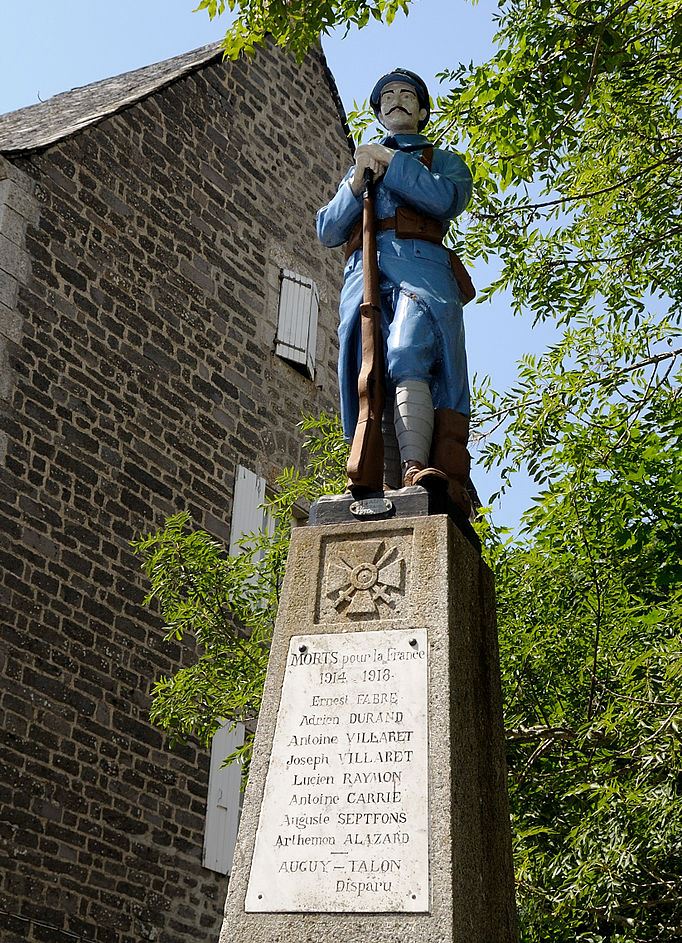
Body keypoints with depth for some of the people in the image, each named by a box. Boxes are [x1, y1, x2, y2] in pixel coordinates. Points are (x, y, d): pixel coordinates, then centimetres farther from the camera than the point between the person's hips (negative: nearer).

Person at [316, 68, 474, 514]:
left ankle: (417, 473, -47)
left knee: (407, 359, -31)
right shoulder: (358, 167, 38)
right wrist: (358, 182, 5)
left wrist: (387, 162, 4)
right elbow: (327, 231, 21)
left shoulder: (444, 160, 28)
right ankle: (390, 496, -27)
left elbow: (446, 200, 2)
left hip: (420, 266, -3)